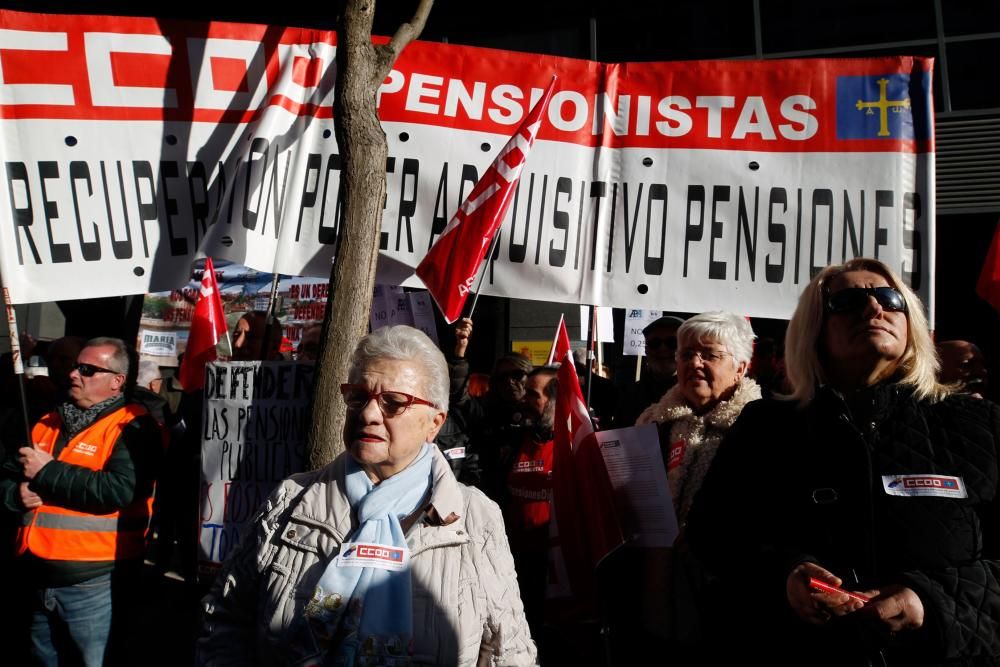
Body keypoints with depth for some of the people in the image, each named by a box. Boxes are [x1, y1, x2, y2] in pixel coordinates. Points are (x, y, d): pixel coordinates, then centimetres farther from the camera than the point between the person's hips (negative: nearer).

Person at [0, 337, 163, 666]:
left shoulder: (132, 428, -8)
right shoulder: (48, 424, 15)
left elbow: (119, 490, -24)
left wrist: (47, 472, -15)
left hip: (94, 585, -7)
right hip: (40, 580, 7)